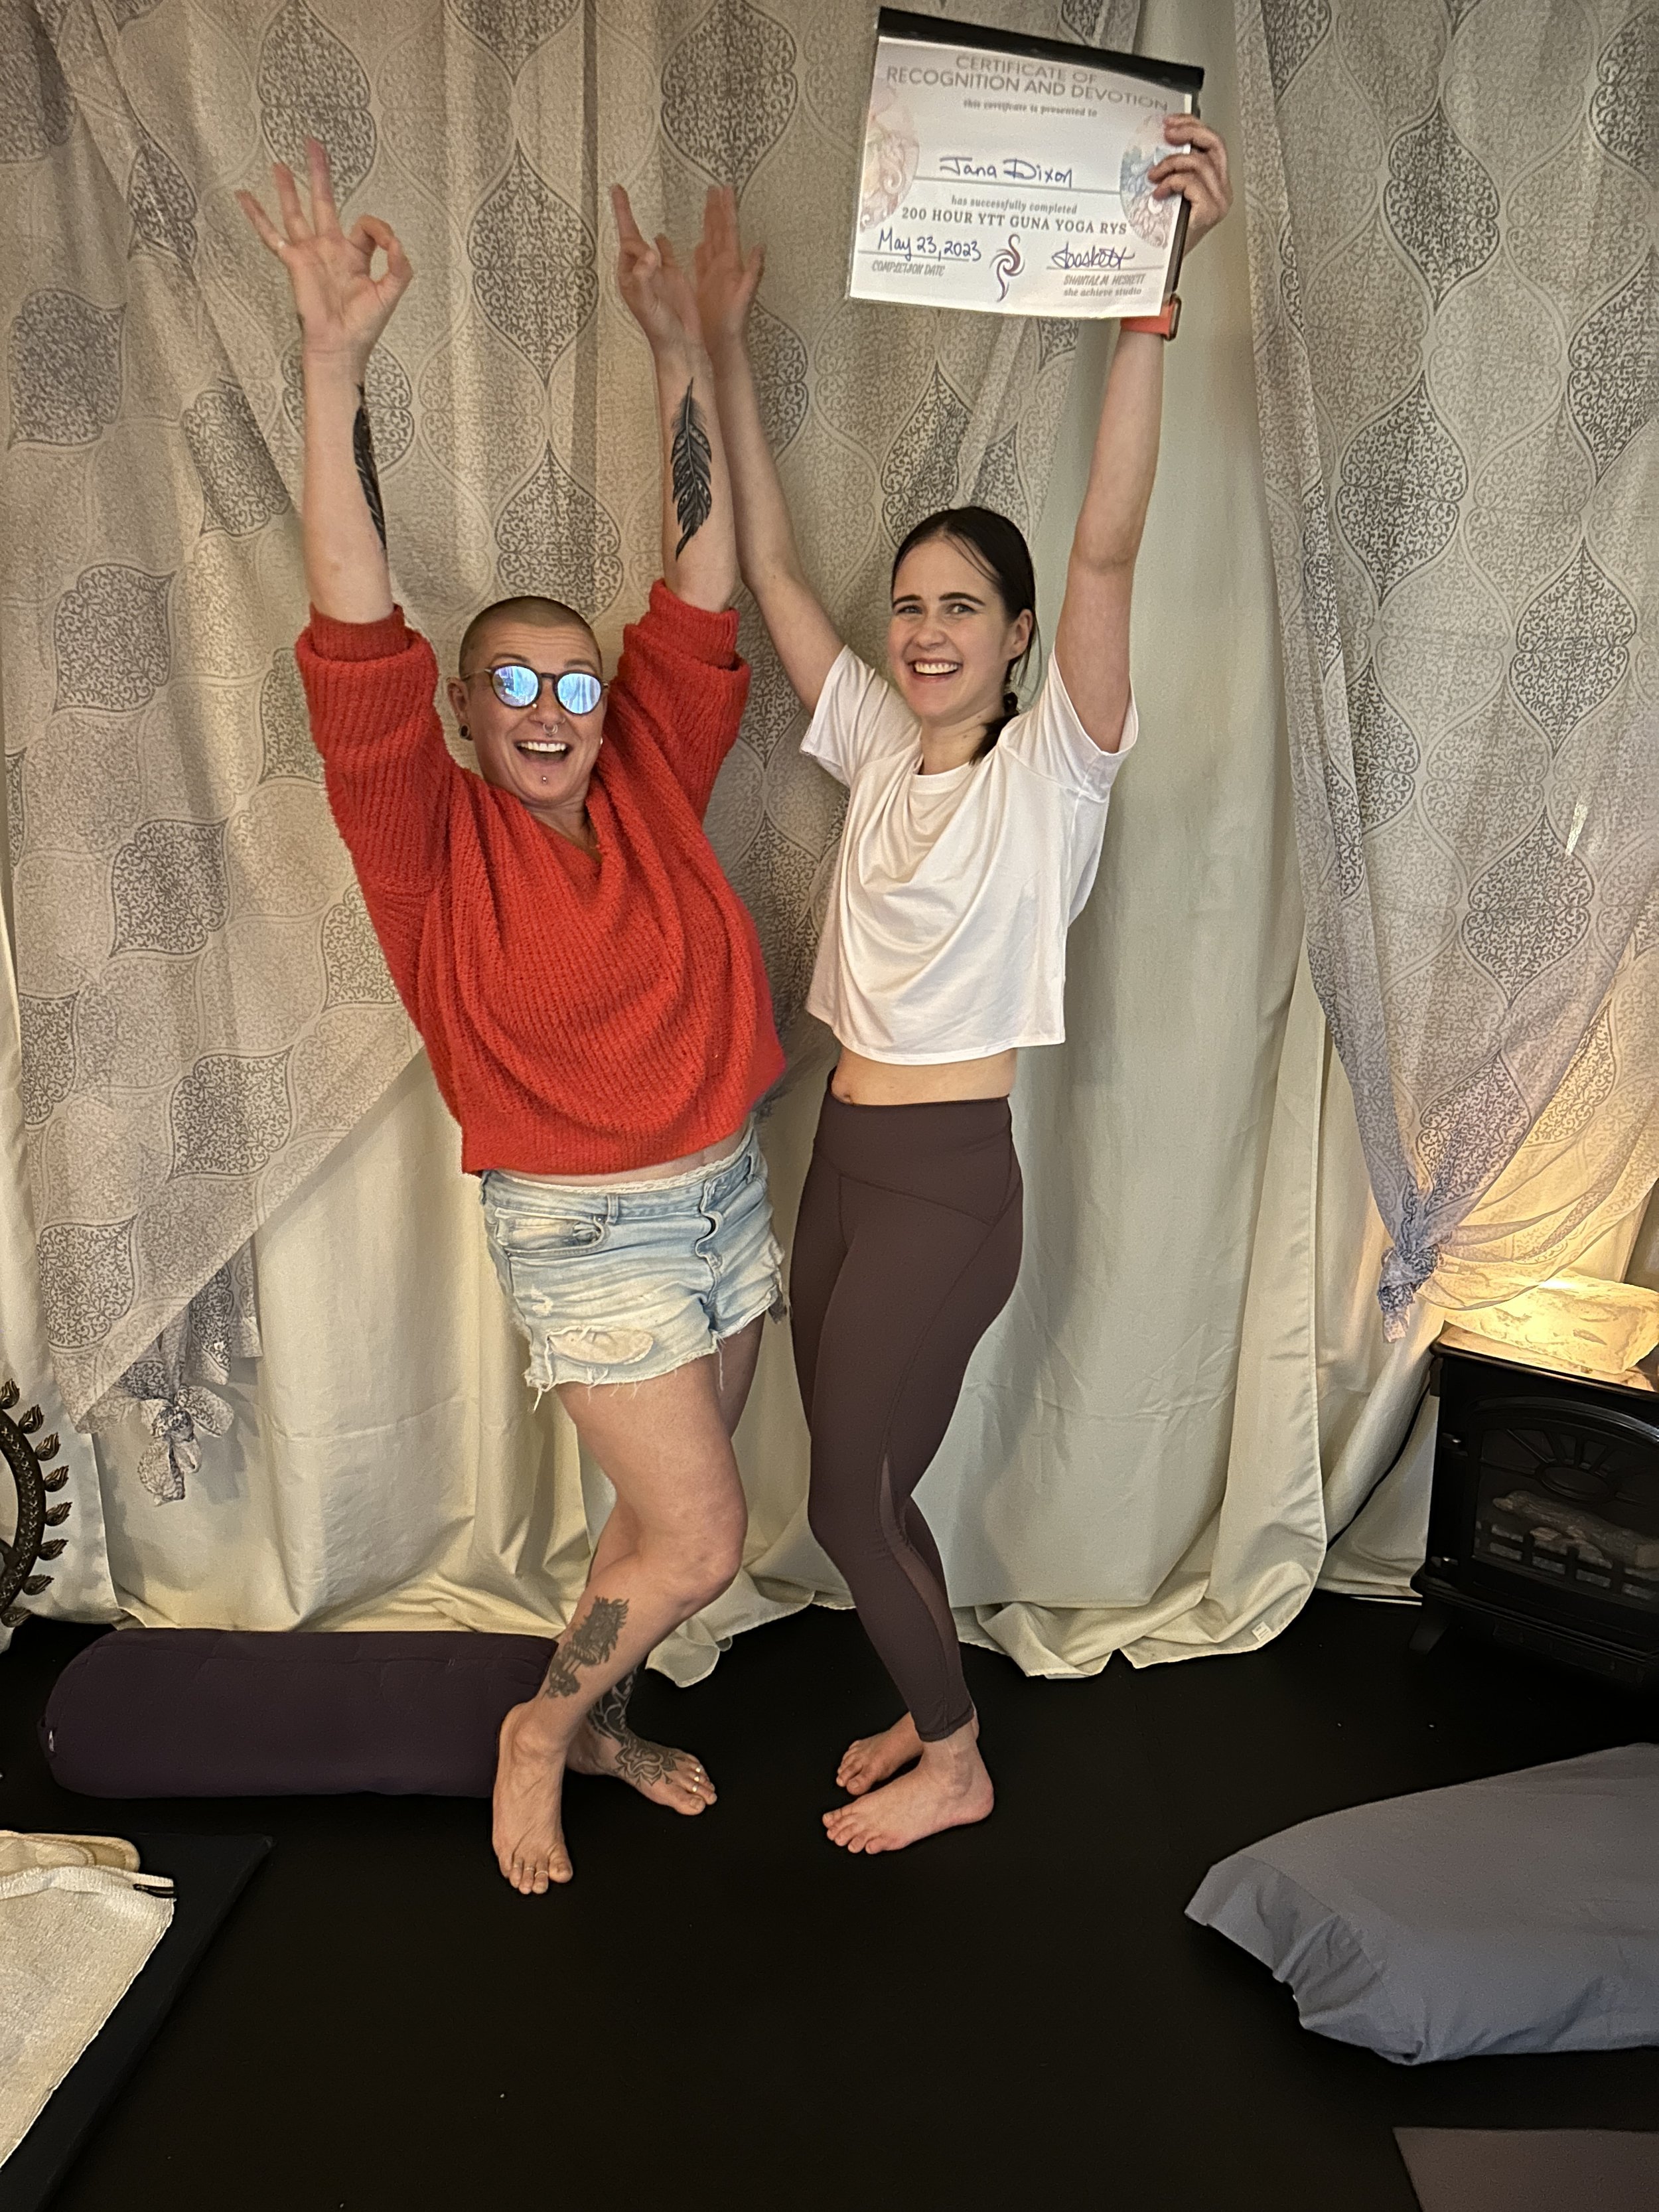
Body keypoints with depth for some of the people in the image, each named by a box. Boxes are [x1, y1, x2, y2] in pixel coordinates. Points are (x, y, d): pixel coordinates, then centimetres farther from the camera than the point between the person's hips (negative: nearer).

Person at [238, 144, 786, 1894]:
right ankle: (538, 1730, 27)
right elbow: (358, 642, -22)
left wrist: (681, 349, -3)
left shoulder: (650, 789, 2)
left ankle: (605, 1721, 44)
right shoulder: (434, 842, -10)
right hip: (582, 1233, -5)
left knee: (666, 1514, 18)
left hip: (728, 1198, 6)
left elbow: (698, 585, 0)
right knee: (700, 1541, -1)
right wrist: (335, 367, -28)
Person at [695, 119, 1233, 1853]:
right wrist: (724, 349, 8)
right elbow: (770, 570, 10)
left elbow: (1105, 548, -22)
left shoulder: (1051, 766, -8)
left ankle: (953, 1763, 30)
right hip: (843, 1164, 7)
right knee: (867, 1482, 18)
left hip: (949, 1184, -7)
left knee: (849, 1495, 5)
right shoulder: (876, 749, 8)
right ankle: (928, 1711, 42)